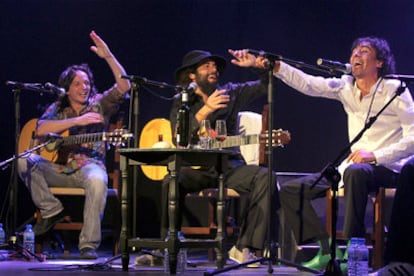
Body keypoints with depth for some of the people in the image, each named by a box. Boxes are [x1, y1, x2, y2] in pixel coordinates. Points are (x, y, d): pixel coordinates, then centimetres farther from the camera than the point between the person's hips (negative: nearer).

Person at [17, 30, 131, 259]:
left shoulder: (99, 104, 10)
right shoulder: (57, 109, 11)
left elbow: (124, 86, -6)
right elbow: (40, 129, -10)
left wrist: (108, 57, -16)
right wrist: (77, 121, -17)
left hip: (88, 165, -2)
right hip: (59, 169, 2)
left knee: (97, 180, -39)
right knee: (25, 160, -24)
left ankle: (89, 245, -36)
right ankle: (51, 210, -11)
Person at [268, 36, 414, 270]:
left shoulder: (394, 90, -7)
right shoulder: (346, 87, 8)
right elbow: (308, 84, -5)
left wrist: (375, 155, -23)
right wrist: (276, 67, -20)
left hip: (387, 168, -7)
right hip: (353, 165, 7)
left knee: (355, 172, -41)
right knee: (291, 190, -1)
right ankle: (327, 249, -8)